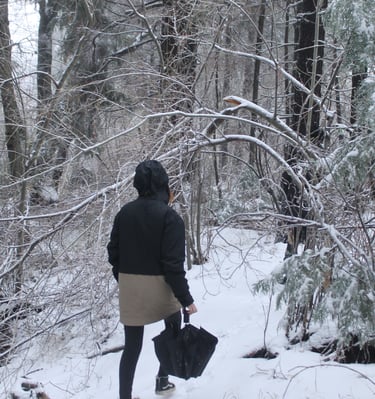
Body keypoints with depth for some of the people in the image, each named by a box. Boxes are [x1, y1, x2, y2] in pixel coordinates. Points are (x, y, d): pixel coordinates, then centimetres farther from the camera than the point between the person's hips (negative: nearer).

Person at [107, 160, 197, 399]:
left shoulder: (125, 212, 2)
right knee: (173, 328, 26)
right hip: (158, 286, -4)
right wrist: (186, 298, -12)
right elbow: (173, 263, -17)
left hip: (129, 288, 4)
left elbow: (114, 252, 7)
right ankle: (163, 380, 29)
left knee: (132, 346, 11)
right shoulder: (169, 217, -14)